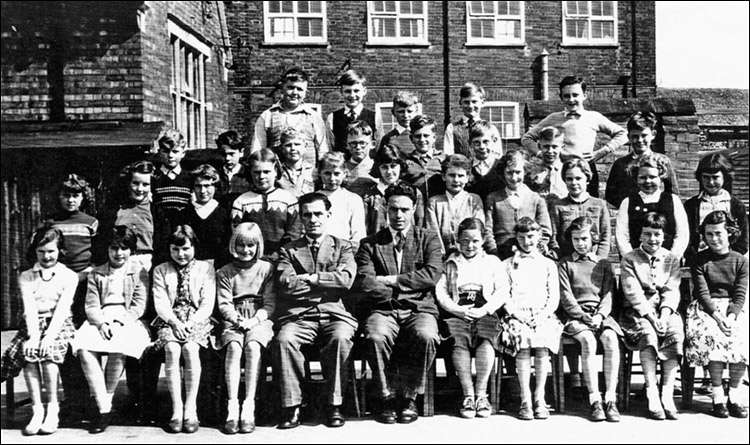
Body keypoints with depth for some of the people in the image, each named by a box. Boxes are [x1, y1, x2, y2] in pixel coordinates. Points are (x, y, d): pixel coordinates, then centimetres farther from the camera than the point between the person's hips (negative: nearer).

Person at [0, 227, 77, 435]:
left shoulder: (69, 276, 4)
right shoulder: (26, 277, 11)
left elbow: (62, 309, -8)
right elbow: (29, 308, -4)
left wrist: (49, 337, -22)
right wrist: (34, 336, -20)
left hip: (59, 325, -2)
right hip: (33, 324, 2)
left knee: (47, 350, -31)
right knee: (27, 351, -28)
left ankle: (53, 409, -19)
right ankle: (37, 410, -23)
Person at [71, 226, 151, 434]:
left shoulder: (139, 273, 14)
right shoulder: (96, 274, 20)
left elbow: (139, 306, 4)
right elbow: (91, 306, 9)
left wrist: (120, 321, -14)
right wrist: (101, 323, -12)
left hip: (127, 320, -2)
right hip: (100, 320, 2)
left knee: (117, 351, -35)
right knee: (84, 349, -29)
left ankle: (106, 401, -16)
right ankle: (104, 408, -26)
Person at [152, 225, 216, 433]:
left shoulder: (205, 269, 9)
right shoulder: (160, 271, 13)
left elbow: (207, 303, 0)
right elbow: (160, 303, 1)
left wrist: (191, 323, -16)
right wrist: (175, 322, -16)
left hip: (197, 321, -1)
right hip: (170, 321, 1)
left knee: (190, 348, -31)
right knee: (172, 349, -30)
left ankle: (191, 408, -26)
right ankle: (176, 409, -25)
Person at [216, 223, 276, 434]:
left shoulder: (267, 268, 10)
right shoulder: (224, 272, 14)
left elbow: (270, 303, 3)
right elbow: (224, 303, 4)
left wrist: (254, 320, -13)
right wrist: (237, 319, -15)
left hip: (259, 319, -1)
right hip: (233, 320, 1)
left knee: (253, 346, -32)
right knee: (234, 347, -31)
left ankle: (249, 406, -32)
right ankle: (232, 407, -32)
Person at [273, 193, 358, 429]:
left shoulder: (343, 247, 17)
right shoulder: (289, 250, 17)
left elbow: (346, 279, -2)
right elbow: (286, 283, -1)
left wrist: (310, 278, -3)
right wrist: (327, 282, 0)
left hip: (335, 313, 0)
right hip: (300, 316, 1)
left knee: (341, 337, -33)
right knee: (283, 339, -31)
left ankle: (334, 405, -20)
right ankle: (291, 406, -19)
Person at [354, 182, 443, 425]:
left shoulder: (429, 239, 13)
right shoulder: (370, 243, 12)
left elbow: (432, 275, -5)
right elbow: (364, 283, -2)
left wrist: (392, 280, -7)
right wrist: (397, 292, -10)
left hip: (419, 308, 0)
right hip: (382, 309, 0)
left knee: (426, 337, -33)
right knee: (376, 336, -33)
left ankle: (409, 397, -10)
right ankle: (385, 398, -11)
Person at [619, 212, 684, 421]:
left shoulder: (672, 259, 11)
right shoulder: (629, 259, 1)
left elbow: (672, 291, 1)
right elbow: (633, 293, -9)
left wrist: (664, 315, -16)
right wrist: (651, 317, -20)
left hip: (664, 310, 3)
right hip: (637, 311, -3)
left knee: (676, 332, -29)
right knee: (648, 334, -33)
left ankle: (667, 395, -26)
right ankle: (652, 397, -30)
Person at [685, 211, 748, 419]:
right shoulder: (699, 260, 4)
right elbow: (702, 293, -5)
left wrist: (731, 316, -19)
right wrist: (716, 316, -21)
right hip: (706, 308, -2)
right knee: (713, 335, -32)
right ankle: (717, 396, -21)